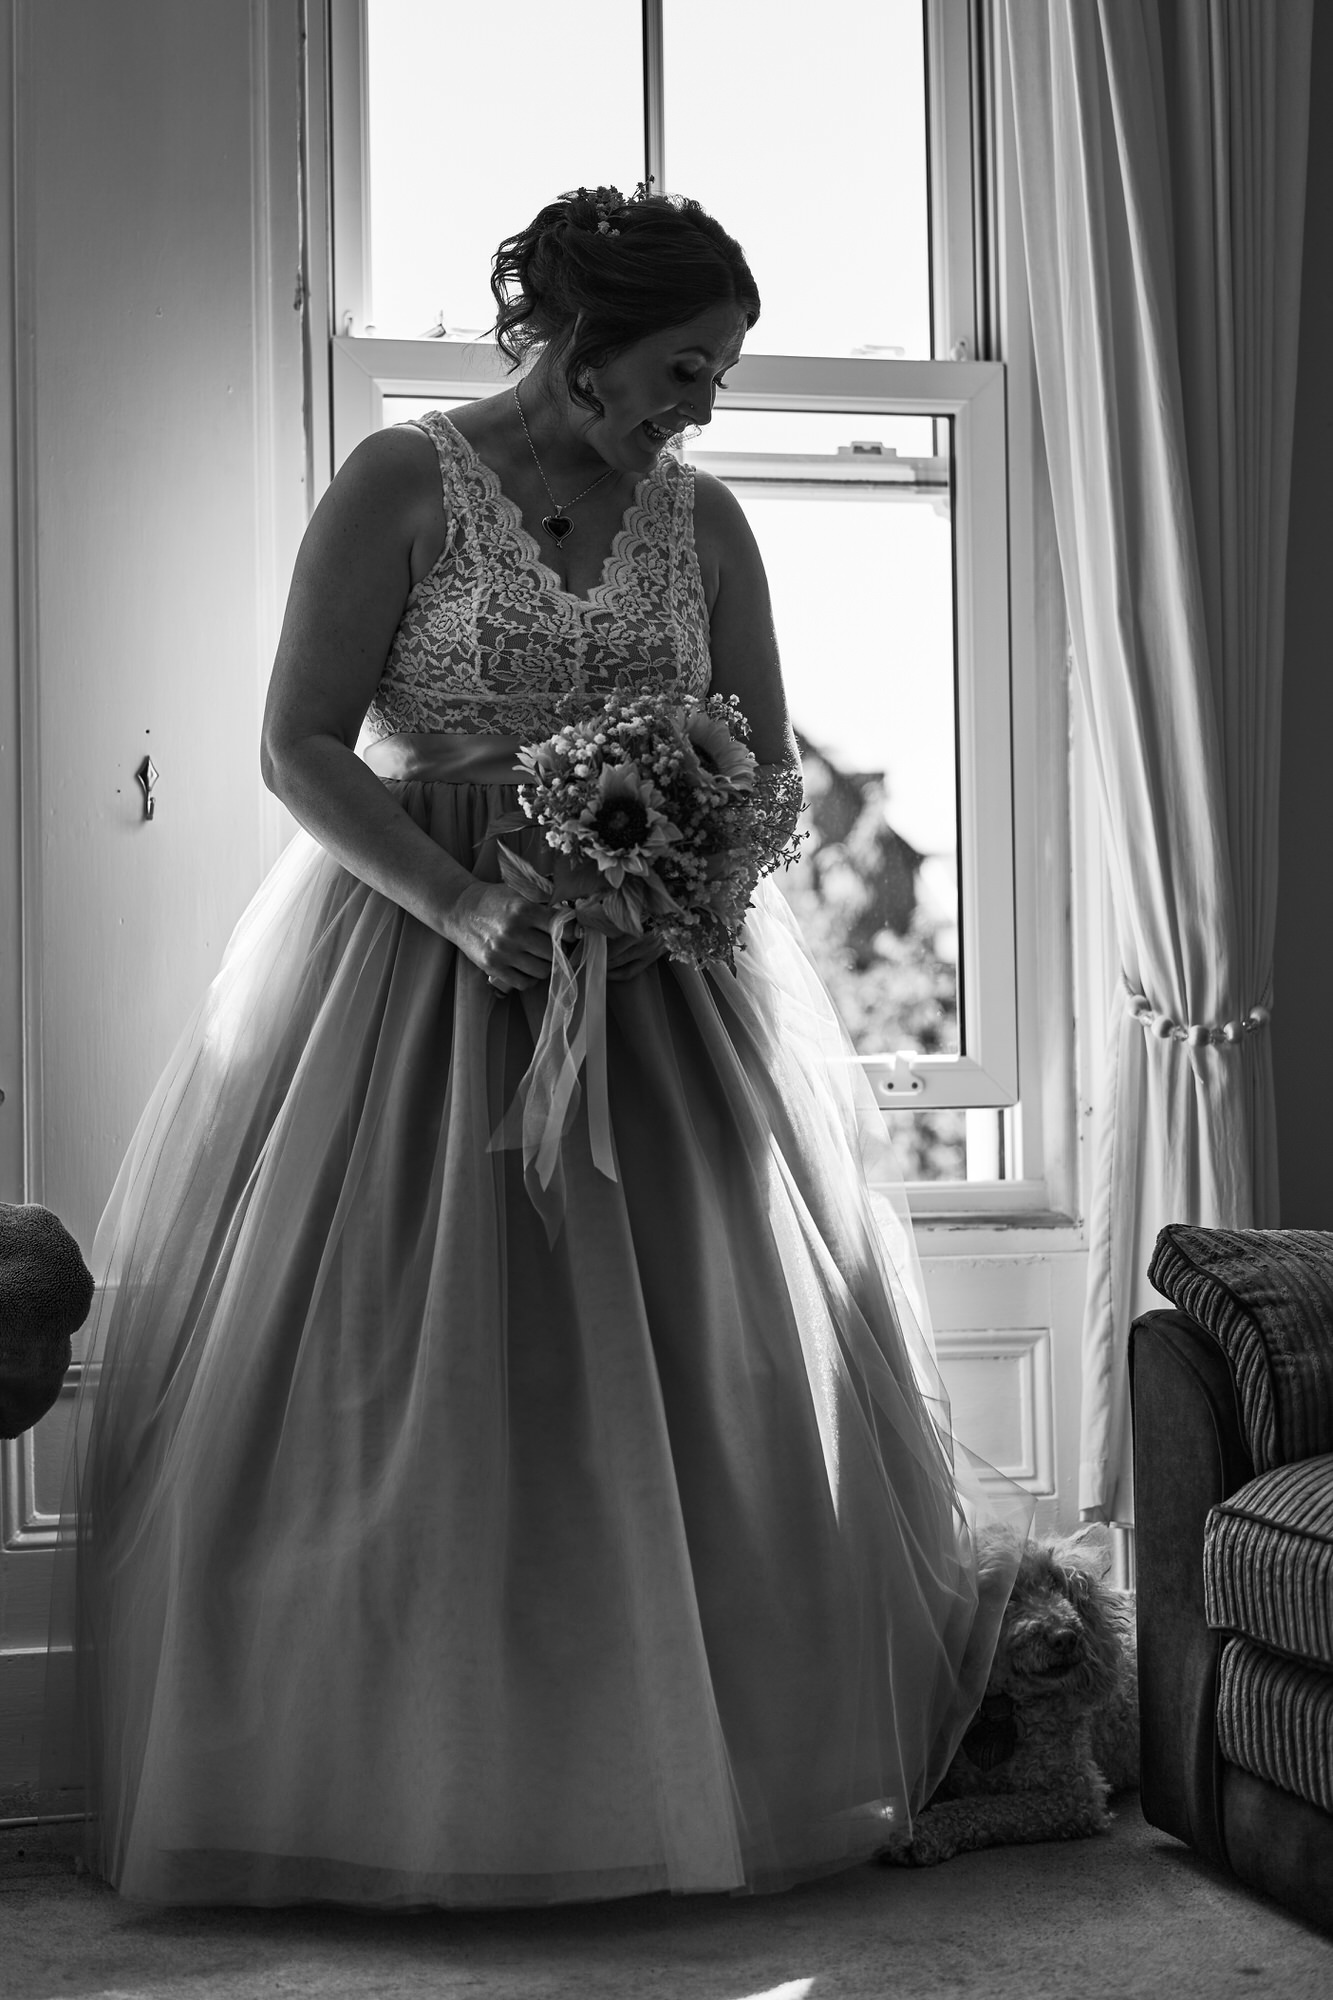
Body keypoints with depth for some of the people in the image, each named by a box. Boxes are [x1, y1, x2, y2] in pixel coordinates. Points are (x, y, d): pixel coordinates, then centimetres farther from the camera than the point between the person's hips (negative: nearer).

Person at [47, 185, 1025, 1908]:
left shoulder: (702, 522, 8)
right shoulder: (401, 486, -4)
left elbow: (771, 770, 10)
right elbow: (299, 748, -9)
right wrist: (466, 904, -21)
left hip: (659, 976, 4)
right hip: (415, 951, -4)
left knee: (705, 1364, 1)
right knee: (405, 1377, -2)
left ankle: (719, 1762, 14)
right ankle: (395, 1782, 12)